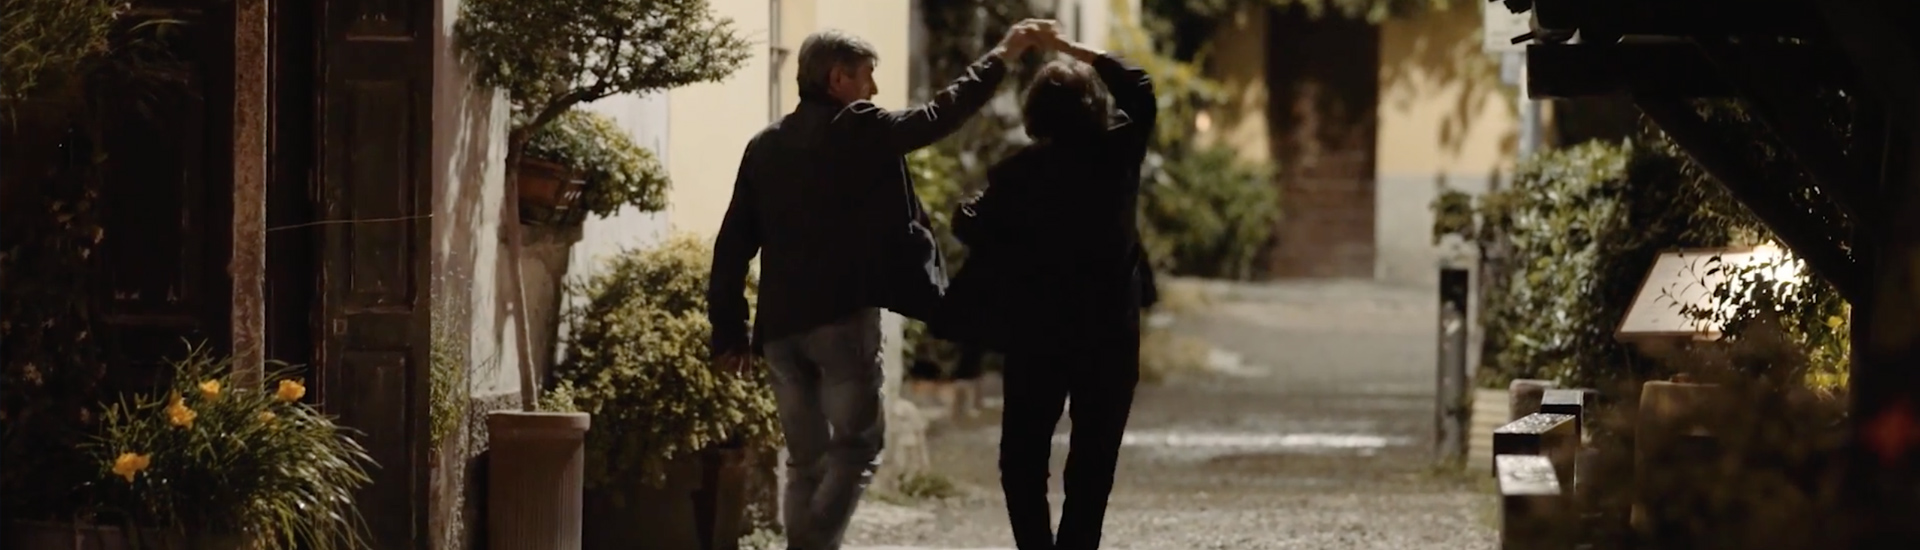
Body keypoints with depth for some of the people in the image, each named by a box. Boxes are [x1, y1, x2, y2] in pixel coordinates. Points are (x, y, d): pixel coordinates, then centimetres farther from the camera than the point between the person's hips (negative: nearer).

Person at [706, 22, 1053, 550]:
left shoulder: (764, 146, 13)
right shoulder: (859, 130, -4)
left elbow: (733, 244, 11)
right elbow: (938, 116, 6)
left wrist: (729, 331, 14)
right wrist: (1002, 56, 16)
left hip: (780, 323, 6)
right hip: (842, 314, -6)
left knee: (806, 461, 11)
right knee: (857, 443, -2)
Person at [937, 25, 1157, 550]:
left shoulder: (1020, 172, -7)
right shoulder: (1116, 156, -4)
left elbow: (974, 229, -6)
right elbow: (1138, 86, 12)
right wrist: (1071, 48, 16)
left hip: (1036, 333, -1)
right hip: (1110, 333, 1)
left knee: (1023, 459, 10)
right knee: (1092, 462, 5)